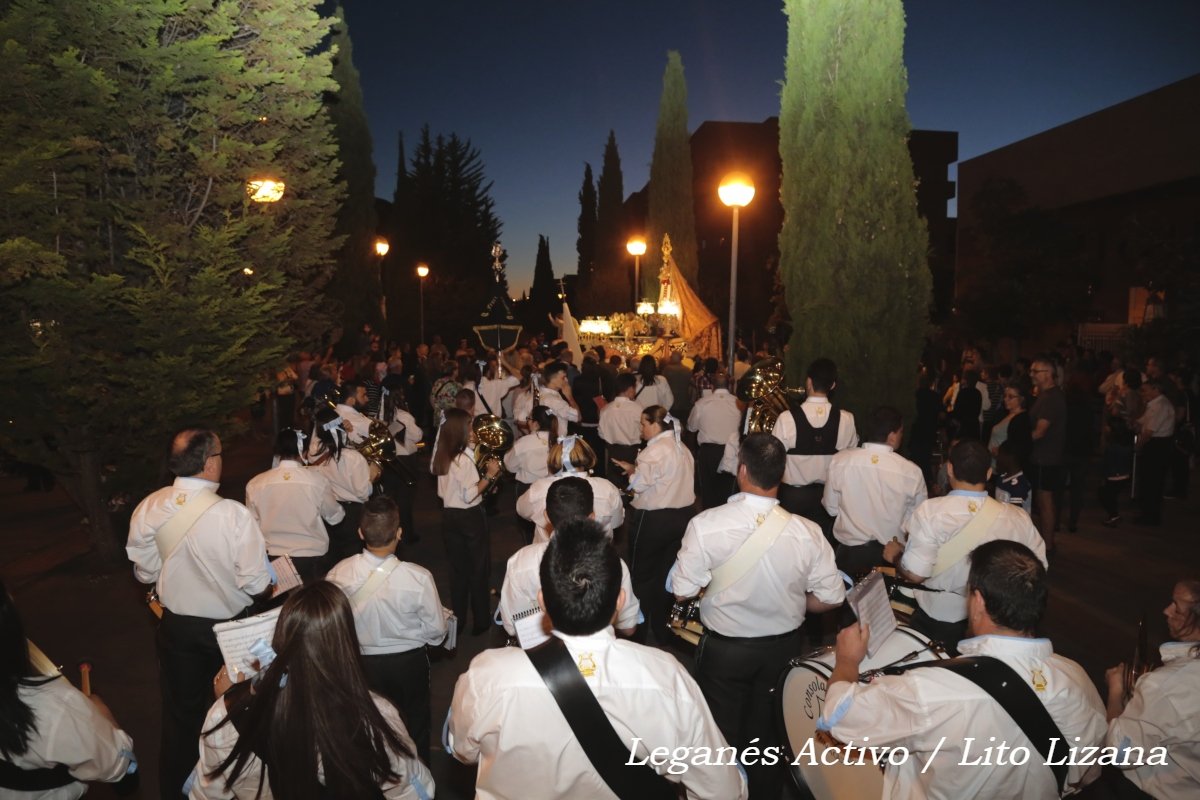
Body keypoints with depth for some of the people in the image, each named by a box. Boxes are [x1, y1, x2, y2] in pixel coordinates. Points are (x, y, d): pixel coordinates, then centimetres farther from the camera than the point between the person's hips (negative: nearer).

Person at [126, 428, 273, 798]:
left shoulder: (148, 508, -14)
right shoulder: (233, 514, -29)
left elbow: (145, 572, -1)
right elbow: (256, 585, -23)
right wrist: (269, 589, -2)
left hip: (176, 626, 3)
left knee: (180, 712, 23)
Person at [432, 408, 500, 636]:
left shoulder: (442, 456, 3)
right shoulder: (464, 459, -22)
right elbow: (470, 495, -24)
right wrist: (489, 475, -17)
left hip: (449, 516, 7)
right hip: (470, 517, -7)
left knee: (457, 568, 18)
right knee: (478, 568, 9)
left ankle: (458, 618, 27)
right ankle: (481, 619, 20)